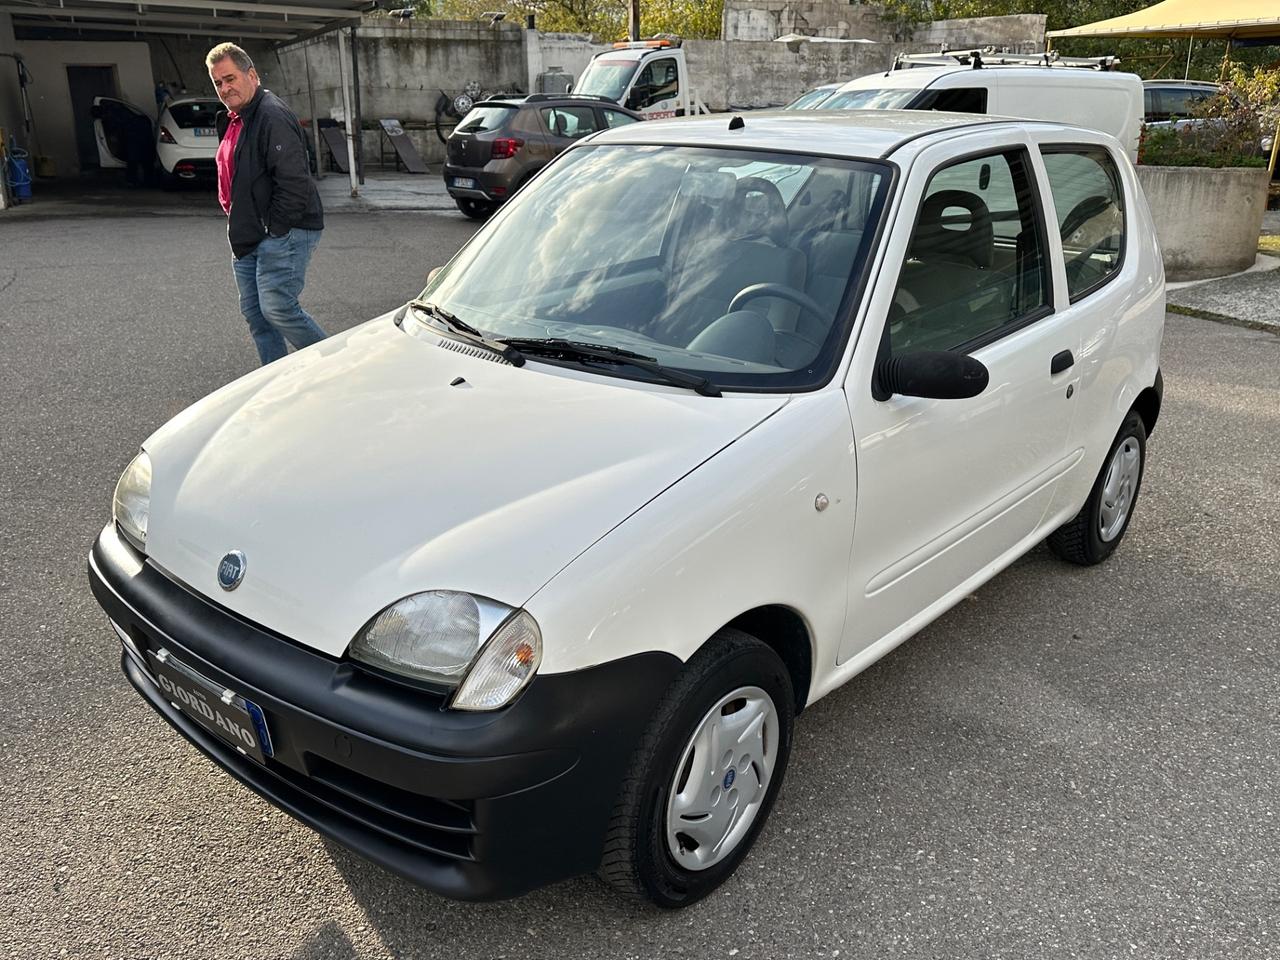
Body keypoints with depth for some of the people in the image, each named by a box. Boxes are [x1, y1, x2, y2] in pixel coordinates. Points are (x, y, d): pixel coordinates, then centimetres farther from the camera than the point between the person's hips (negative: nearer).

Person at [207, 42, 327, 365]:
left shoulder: (272, 116, -15)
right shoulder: (233, 120, 17)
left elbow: (294, 182, -23)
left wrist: (275, 229, -18)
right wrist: (239, 226, 17)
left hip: (283, 235, -10)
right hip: (250, 239, 10)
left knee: (277, 309, -16)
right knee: (255, 314, 10)